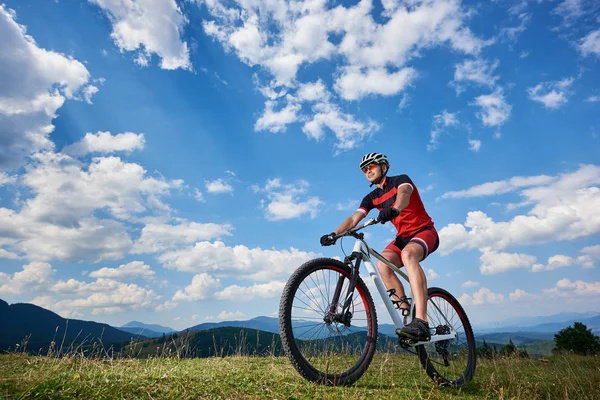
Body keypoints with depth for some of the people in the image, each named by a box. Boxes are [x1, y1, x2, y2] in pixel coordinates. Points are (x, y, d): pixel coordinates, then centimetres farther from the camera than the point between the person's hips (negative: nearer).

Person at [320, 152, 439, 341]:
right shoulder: (372, 198, 7)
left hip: (425, 231, -5)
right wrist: (334, 234, -25)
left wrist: (394, 209, -55)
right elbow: (354, 218, -7)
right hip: (403, 236, 5)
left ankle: (421, 322, -46)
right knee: (382, 265, -25)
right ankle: (407, 312, -14)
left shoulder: (401, 180, -7)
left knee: (408, 254, -38)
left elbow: (404, 193, -32)